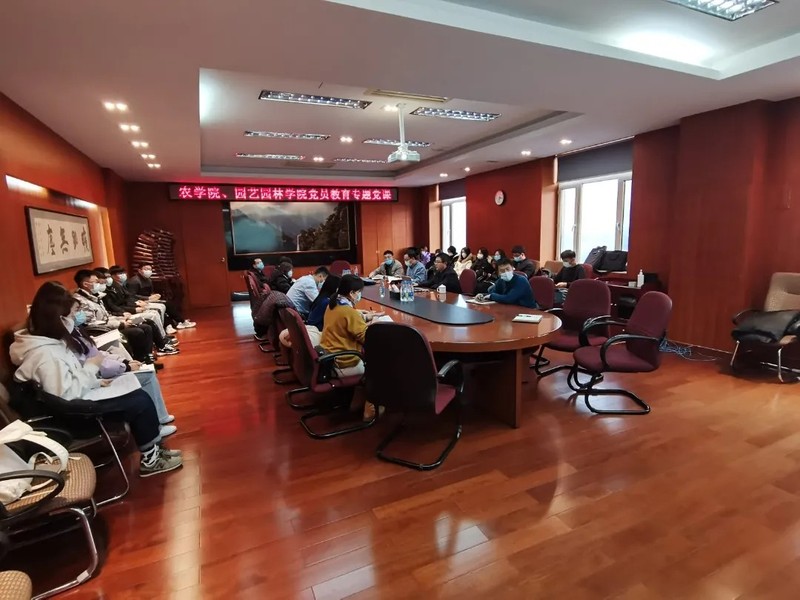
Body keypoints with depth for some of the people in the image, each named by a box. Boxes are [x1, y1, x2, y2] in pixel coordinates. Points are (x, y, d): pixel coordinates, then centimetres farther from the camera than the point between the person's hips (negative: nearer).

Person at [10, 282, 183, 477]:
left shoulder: (44, 339, 4)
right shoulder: (45, 353, -28)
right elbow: (67, 395, -29)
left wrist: (95, 381, 3)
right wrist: (91, 368, -19)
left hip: (77, 398, 10)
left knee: (137, 394, 5)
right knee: (141, 401, -10)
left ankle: (152, 449, 14)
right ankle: (150, 459, 7)